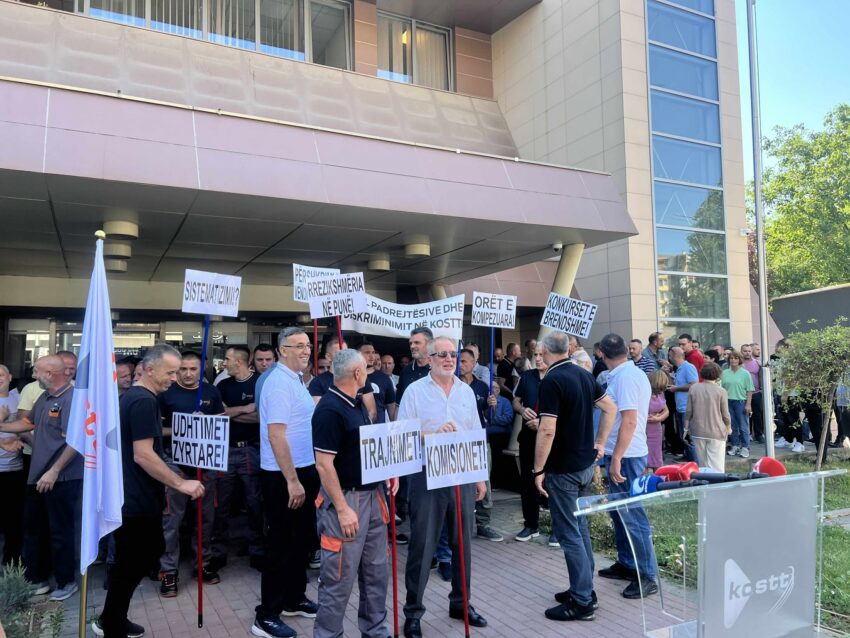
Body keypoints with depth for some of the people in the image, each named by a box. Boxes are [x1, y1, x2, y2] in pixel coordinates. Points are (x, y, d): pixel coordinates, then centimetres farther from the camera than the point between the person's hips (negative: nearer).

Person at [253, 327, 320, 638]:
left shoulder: (295, 379, 10)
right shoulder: (278, 382, -19)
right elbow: (276, 435, -24)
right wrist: (292, 480, -24)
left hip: (303, 470, 9)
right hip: (284, 476, -9)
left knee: (302, 539, 19)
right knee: (281, 543, 1)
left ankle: (294, 599, 34)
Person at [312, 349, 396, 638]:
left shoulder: (357, 403, 9)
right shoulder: (329, 409, -19)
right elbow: (324, 464, -21)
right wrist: (342, 509, -22)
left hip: (372, 495, 9)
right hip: (346, 498, -9)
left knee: (376, 572, 17)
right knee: (339, 578, 2)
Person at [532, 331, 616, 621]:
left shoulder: (551, 381, -19)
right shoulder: (584, 374, 6)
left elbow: (547, 430, -24)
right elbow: (610, 408, 14)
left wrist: (538, 470, -16)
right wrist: (599, 443, 16)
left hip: (563, 469, -8)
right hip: (586, 464, 8)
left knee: (568, 533, 1)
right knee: (579, 527, 19)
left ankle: (582, 601, 8)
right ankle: (584, 589, 28)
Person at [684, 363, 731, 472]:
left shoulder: (693, 389, -2)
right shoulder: (721, 391, -9)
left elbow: (689, 411, 0)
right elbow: (725, 414, -2)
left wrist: (686, 427, 12)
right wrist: (729, 427, 16)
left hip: (697, 432, 3)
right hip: (716, 432, -3)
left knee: (702, 464, 15)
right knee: (716, 466, -1)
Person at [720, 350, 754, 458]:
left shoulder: (745, 373, -2)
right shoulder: (725, 373, 5)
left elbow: (749, 390, -3)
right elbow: (721, 388, 8)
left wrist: (748, 404, -9)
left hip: (741, 402, -3)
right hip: (728, 402, 3)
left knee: (743, 426, 1)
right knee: (733, 426, 10)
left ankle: (745, 447, 9)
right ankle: (735, 446, 20)